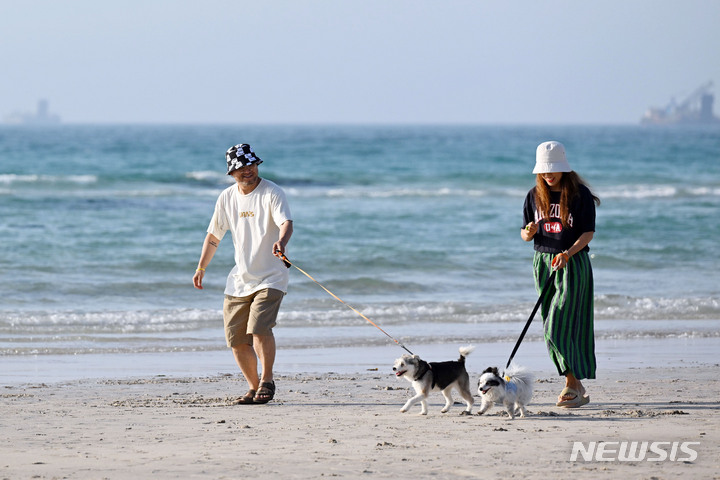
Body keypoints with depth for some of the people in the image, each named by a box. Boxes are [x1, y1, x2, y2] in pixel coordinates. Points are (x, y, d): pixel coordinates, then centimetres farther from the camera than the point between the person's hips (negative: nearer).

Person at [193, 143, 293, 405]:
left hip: (270, 278, -6)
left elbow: (286, 222, -29)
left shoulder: (272, 192, -11)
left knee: (259, 329, -23)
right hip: (239, 280, 6)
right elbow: (214, 235, 18)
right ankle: (254, 387, 20)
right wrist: (201, 268, 16)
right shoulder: (227, 198, 7)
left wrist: (281, 241, -50)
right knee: (236, 339, 4)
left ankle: (267, 381, -7)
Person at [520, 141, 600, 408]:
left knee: (559, 326, -14)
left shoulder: (580, 194, -6)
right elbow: (526, 235, 11)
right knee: (551, 327, 4)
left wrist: (567, 253, -23)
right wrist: (528, 233, -13)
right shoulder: (535, 196, 8)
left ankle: (573, 384, -6)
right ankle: (575, 386, 11)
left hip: (573, 264, -5)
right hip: (543, 263, 5)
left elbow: (588, 232, -9)